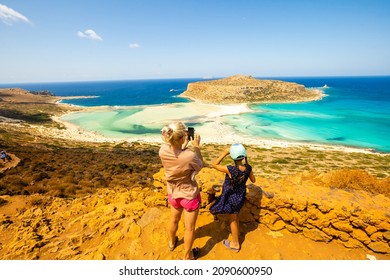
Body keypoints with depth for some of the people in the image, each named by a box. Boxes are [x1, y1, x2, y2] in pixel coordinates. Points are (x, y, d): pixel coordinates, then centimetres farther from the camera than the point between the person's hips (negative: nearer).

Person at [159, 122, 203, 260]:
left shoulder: (163, 151, -21)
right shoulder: (190, 155, -35)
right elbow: (199, 166, -12)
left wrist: (184, 145, -4)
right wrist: (196, 147, -9)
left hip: (173, 193, 5)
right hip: (189, 195, -5)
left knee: (174, 219, 32)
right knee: (189, 227, 18)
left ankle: (171, 243, 59)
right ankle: (187, 256, 40)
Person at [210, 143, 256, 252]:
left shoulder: (230, 169, -34)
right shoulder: (248, 168, -17)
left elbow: (214, 164, -22)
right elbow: (253, 180, 2)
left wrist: (224, 153, -21)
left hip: (231, 198, -5)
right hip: (241, 196, 5)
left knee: (233, 220, 16)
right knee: (235, 216, 31)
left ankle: (235, 244, 37)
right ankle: (236, 233, 57)